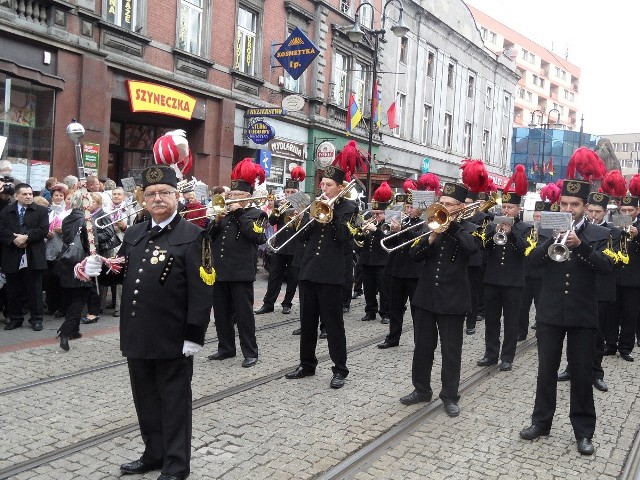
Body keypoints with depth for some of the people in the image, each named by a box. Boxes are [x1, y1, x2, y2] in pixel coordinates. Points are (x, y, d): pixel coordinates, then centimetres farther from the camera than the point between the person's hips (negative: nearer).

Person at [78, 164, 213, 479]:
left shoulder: (192, 236, -10)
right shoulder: (133, 234, 11)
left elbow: (201, 291, -15)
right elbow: (123, 274, 20)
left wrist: (194, 335, -19)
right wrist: (99, 268, -2)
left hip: (173, 338, -6)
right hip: (138, 335, 7)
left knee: (174, 401, 7)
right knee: (146, 399, 18)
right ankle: (154, 454, 36)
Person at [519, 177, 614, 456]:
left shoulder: (599, 234, 1)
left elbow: (607, 266, -14)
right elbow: (534, 261, -9)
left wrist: (579, 245, -26)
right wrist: (554, 240, -24)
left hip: (583, 314, -1)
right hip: (550, 312, 2)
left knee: (582, 374, 5)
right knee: (546, 370, 10)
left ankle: (583, 431, 15)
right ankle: (541, 421, 22)